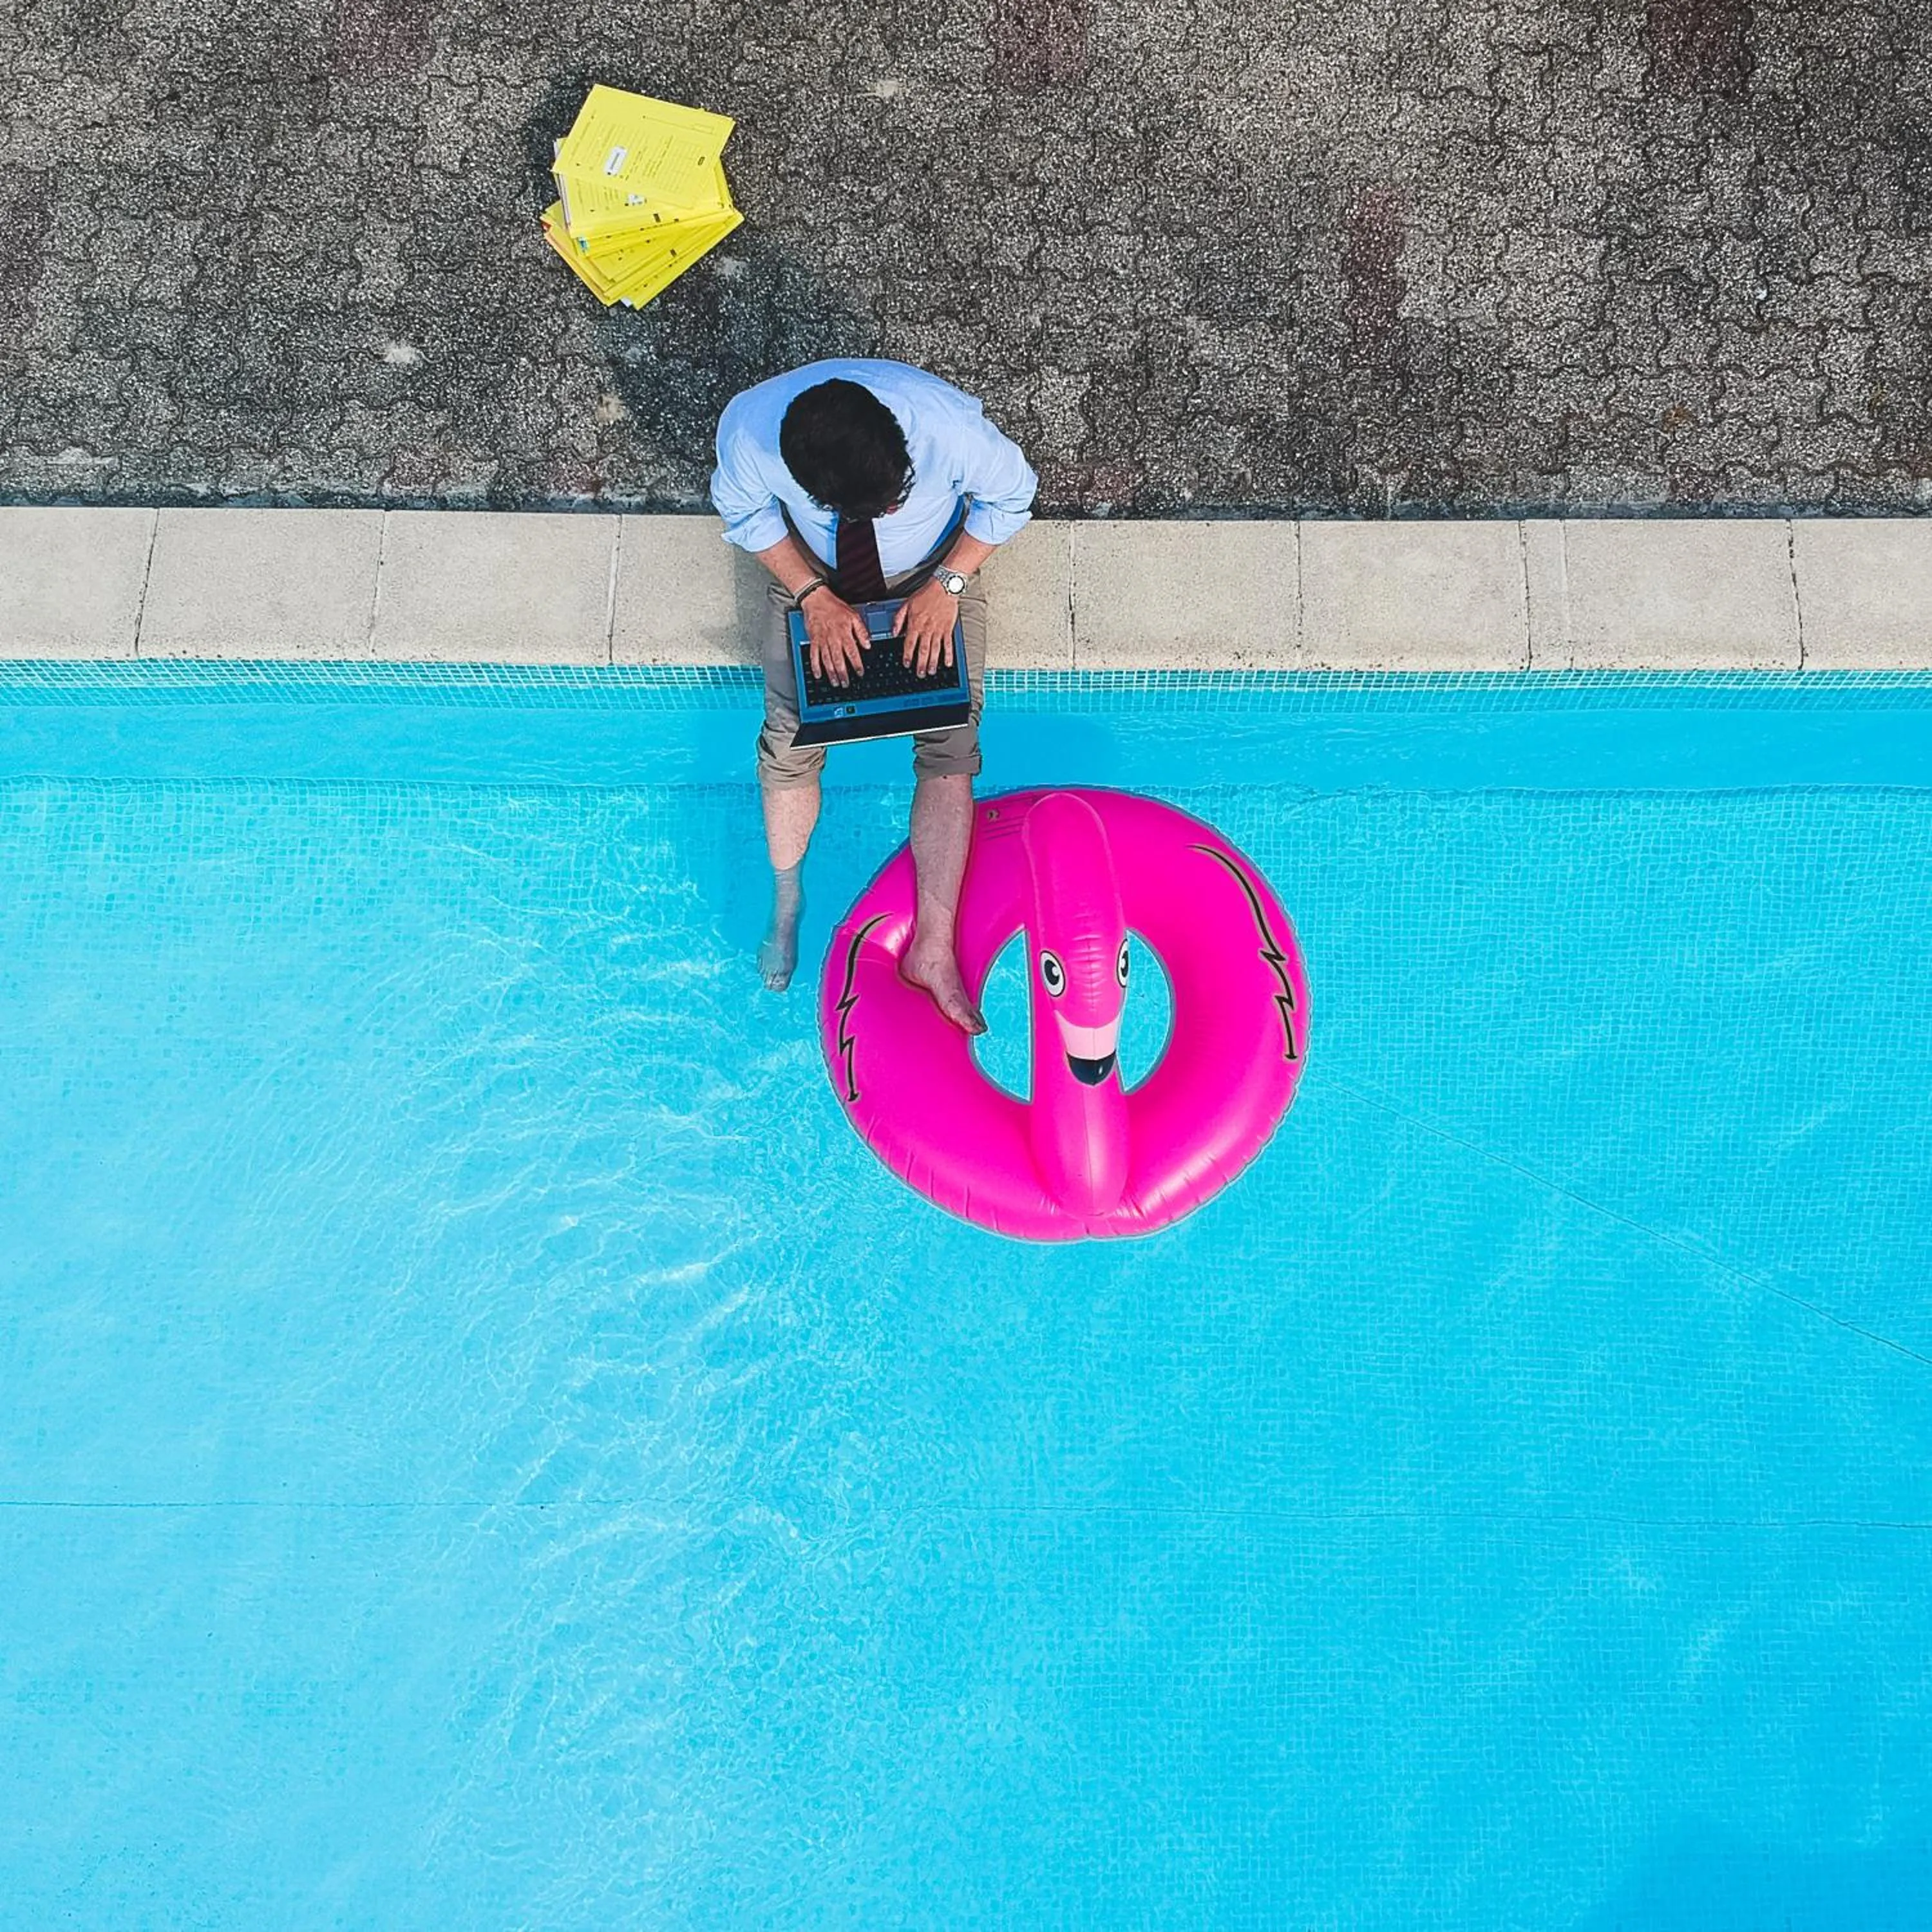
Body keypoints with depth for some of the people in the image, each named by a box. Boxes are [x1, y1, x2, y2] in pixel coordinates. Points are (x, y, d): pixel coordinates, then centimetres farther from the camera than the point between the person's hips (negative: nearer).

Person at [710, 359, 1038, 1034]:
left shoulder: (950, 423, -37)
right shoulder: (748, 429, -34)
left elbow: (1011, 496, -15)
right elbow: (746, 514, -11)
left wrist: (947, 584, -22)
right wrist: (815, 597, -20)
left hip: (934, 576, -1)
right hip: (812, 577, 1)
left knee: (949, 746, -13)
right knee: (791, 737, -7)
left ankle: (933, 948, -8)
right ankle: (786, 899, 19)